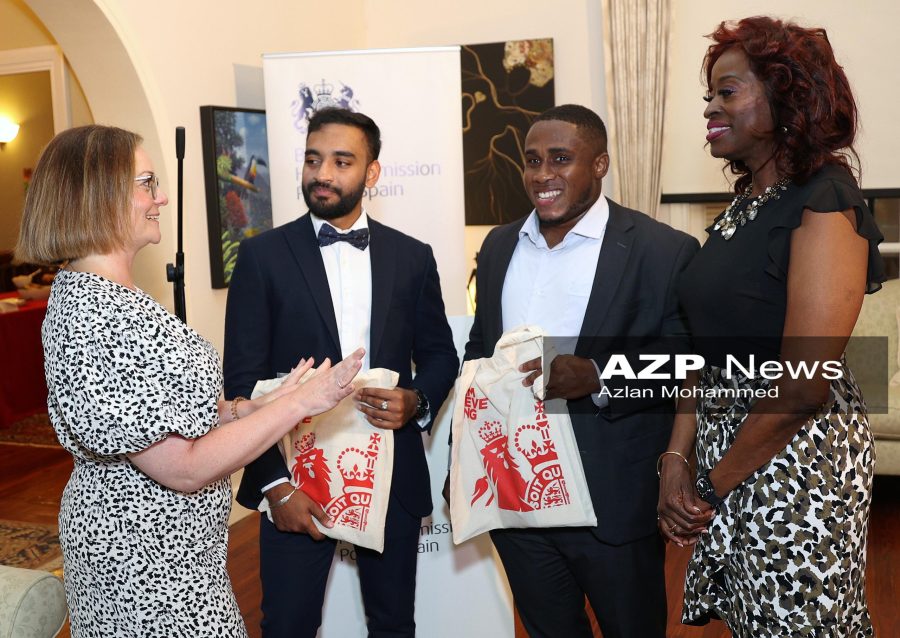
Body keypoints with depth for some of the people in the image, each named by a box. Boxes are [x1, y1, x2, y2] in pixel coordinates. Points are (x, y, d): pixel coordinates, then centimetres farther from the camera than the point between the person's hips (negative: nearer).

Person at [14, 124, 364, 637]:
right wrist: (298, 403, -21)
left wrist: (248, 408, 1)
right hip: (149, 565, -9)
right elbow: (184, 468, -26)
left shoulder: (89, 290, 5)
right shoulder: (95, 321, -27)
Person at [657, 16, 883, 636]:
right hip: (727, 448, 8)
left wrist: (714, 486, -13)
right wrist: (678, 460, 0)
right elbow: (710, 352, 8)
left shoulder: (824, 205, -16)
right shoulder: (744, 205, 9)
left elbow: (803, 385, -22)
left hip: (796, 461, -8)